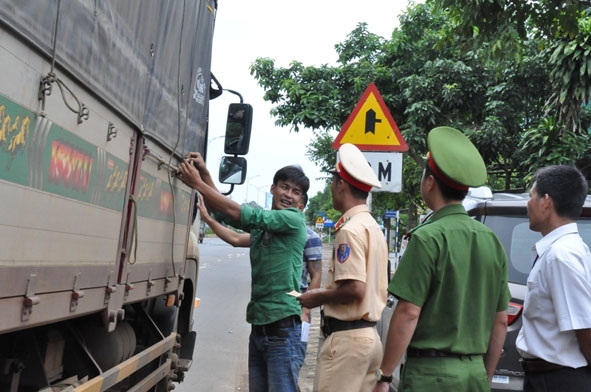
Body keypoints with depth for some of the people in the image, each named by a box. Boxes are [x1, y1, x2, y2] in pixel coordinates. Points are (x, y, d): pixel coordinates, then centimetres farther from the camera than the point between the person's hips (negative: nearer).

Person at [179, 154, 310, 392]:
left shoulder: (294, 219, -10)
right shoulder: (261, 222, 13)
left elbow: (240, 214, -16)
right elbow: (223, 209, 6)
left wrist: (198, 184, -13)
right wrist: (204, 173, -7)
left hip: (283, 326, -7)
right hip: (258, 323, 7)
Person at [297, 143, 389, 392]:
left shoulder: (350, 229, -15)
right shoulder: (374, 227, 12)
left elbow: (354, 288, -23)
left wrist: (317, 297, -8)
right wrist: (327, 294, 15)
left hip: (347, 337, -9)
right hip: (369, 334, 9)